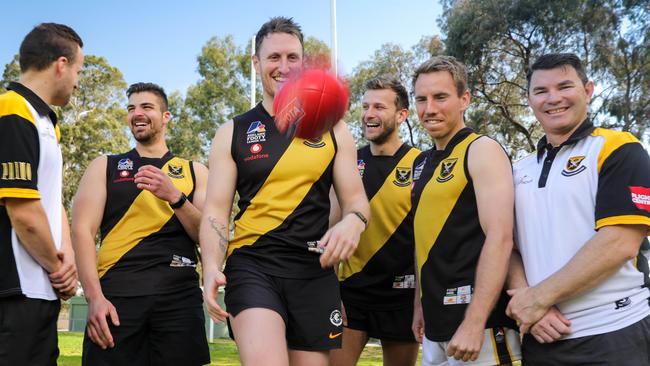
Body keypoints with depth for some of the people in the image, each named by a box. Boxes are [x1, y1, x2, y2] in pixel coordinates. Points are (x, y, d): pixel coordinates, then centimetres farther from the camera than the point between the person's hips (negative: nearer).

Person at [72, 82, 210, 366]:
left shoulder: (194, 172, 14)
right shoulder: (104, 167, 12)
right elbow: (82, 231, 2)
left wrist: (174, 196, -10)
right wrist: (94, 296, -12)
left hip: (179, 296, 1)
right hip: (116, 294, 0)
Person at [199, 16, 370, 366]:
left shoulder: (333, 129, 8)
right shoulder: (233, 132, 6)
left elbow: (356, 199, 9)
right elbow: (216, 211, 3)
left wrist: (352, 223, -16)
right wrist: (211, 265, -16)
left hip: (314, 271, 2)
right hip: (252, 265, -2)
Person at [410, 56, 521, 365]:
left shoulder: (482, 150, -9)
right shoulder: (422, 162, 14)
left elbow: (499, 238, -18)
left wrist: (475, 323, -23)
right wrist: (420, 304, 17)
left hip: (476, 320, -7)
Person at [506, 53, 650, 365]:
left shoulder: (618, 150, -5)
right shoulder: (521, 171, 11)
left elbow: (621, 243, -16)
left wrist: (539, 297, -14)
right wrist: (526, 303, -10)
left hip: (611, 335, -5)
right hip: (540, 336, 5)